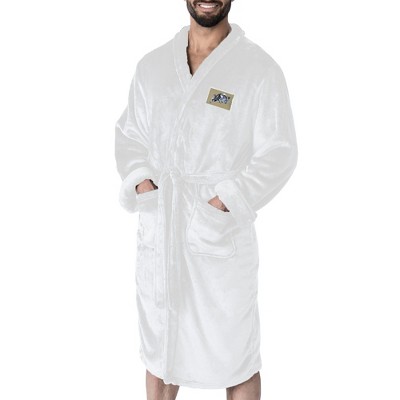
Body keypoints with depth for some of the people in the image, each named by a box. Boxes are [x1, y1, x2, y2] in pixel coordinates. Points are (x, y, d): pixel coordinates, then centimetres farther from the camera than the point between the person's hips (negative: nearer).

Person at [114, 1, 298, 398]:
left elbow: (279, 153, -8)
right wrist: (140, 183, -5)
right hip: (157, 234, 4)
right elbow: (129, 133, 14)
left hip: (222, 236, -4)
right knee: (158, 350, 18)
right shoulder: (151, 65, 9)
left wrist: (223, 203, -18)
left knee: (236, 361, 6)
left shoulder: (260, 68, -6)